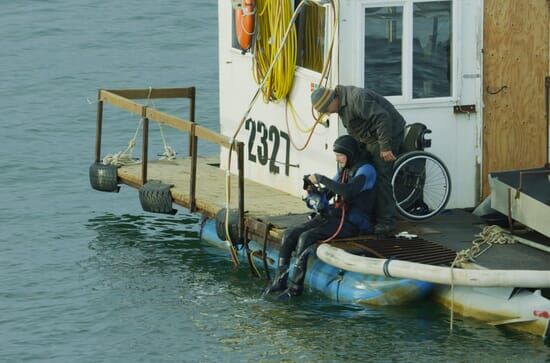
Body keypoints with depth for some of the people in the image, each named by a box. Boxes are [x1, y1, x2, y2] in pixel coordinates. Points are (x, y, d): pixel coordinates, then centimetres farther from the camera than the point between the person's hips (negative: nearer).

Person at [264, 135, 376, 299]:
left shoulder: (366, 170, -11)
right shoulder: (343, 171, 17)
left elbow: (348, 191, -29)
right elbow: (325, 195, 20)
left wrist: (321, 179, -22)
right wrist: (313, 188, -3)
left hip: (351, 223, -9)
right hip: (334, 215, 9)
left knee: (306, 237, -26)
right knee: (290, 234, -7)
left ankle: (295, 286, -21)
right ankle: (280, 281, -8)